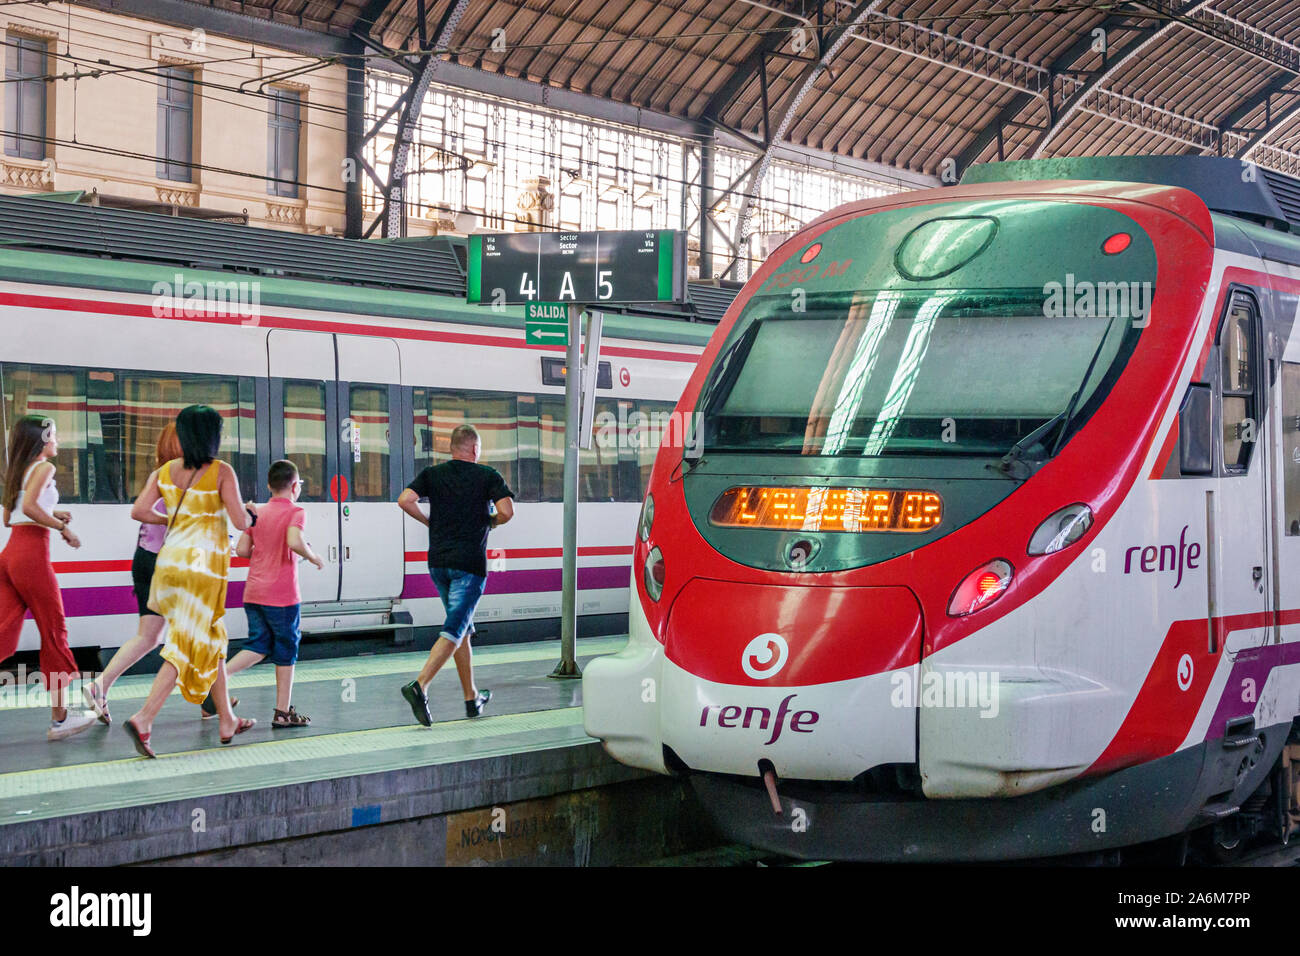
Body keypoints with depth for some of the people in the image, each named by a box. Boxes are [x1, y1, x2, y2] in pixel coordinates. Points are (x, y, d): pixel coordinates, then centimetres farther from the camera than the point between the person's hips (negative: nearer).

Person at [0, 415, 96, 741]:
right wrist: (62, 527, -12)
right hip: (32, 555, -8)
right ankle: (60, 717, 10)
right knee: (54, 634, 3)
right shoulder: (44, 467, -7)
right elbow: (29, 506, -22)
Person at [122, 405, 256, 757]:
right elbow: (240, 522, -12)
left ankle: (227, 720, 26)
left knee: (212, 640, 18)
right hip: (203, 566, -6)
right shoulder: (221, 472, -9)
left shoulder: (165, 471, 5)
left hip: (170, 561, 6)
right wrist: (248, 510, 10)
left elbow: (139, 511, -1)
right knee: (185, 648, -4)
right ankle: (144, 718, -18)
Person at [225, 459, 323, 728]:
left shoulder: (258, 514, 10)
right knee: (286, 650, 5)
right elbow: (295, 542, -26)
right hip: (282, 595, -6)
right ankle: (283, 712, 9)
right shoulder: (295, 513, -8)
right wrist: (314, 558, -9)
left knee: (259, 645, 14)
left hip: (253, 593, 6)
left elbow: (242, 550, 6)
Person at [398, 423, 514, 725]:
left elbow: (405, 500, -7)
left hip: (438, 562, 5)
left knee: (463, 628, 17)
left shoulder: (432, 474, 7)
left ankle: (472, 698, 23)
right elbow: (507, 510, -14)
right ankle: (419, 686, -27)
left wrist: (429, 521, 8)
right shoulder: (488, 476, -2)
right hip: (470, 564, -5)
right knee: (454, 631, -9)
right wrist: (492, 522, 8)